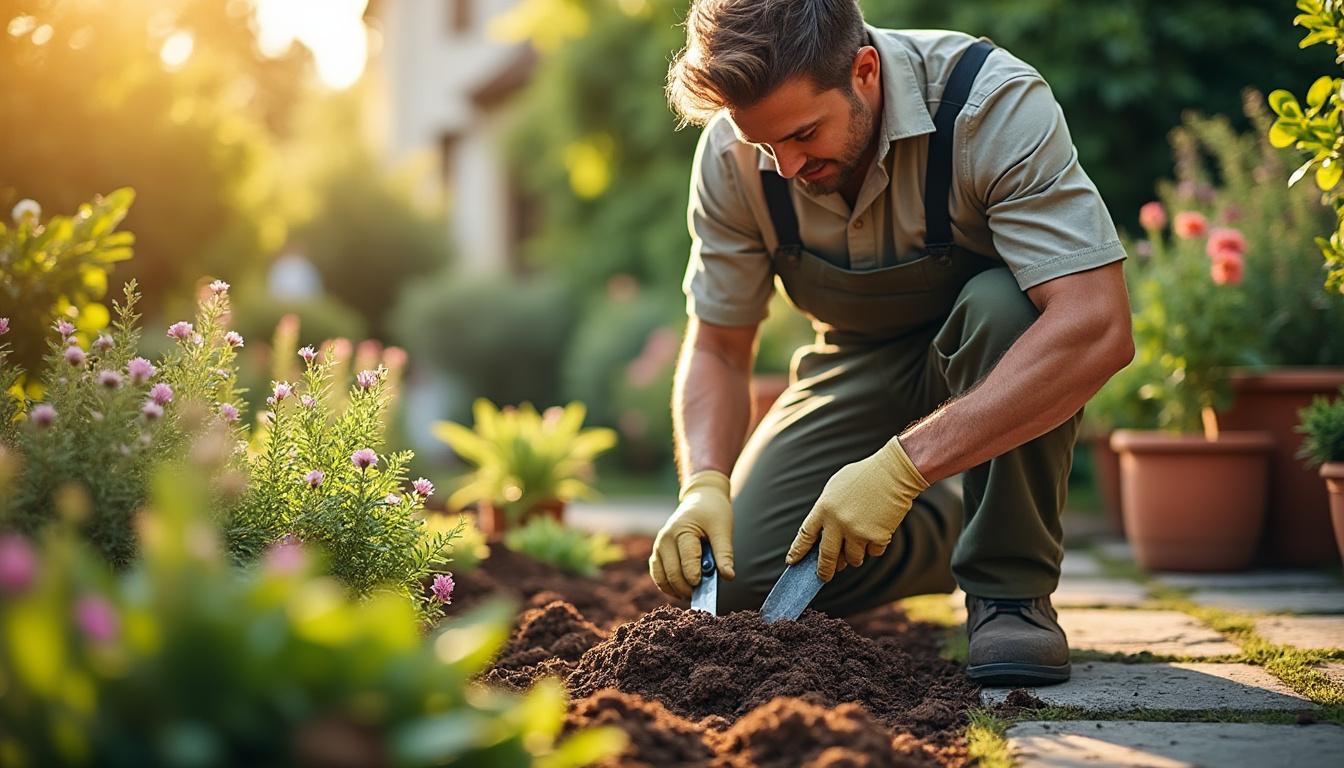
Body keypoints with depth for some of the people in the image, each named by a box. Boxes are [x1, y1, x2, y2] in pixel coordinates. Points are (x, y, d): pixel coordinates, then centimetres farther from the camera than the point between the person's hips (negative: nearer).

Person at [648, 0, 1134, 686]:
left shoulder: (994, 102, -31)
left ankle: (1011, 587, -16)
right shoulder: (731, 154, -17)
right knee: (740, 566, -16)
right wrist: (704, 485, -26)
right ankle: (950, 528, 13)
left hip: (993, 363, -3)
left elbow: (1100, 327, -40)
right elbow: (717, 347, -6)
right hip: (863, 366, 3)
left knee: (1004, 307, -38)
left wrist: (903, 465, -45)